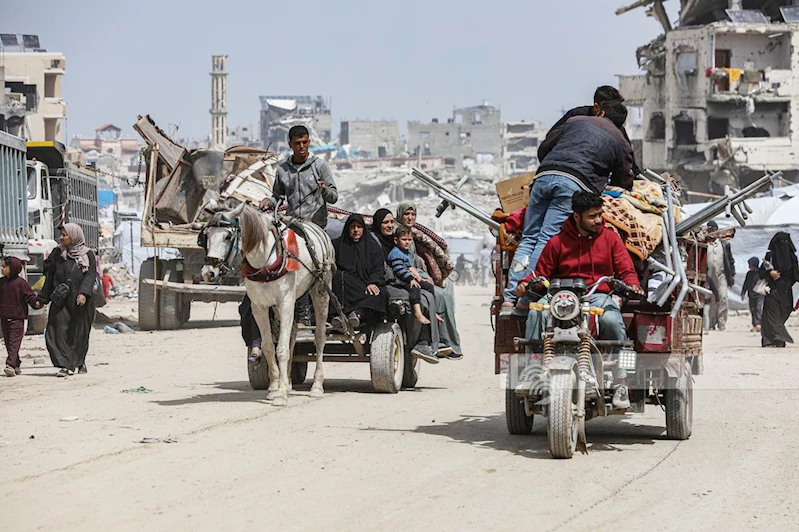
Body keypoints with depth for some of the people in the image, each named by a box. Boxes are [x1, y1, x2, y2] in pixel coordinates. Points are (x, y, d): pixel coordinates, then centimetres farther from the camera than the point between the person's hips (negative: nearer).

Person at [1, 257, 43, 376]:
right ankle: (16, 366, 18)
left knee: (14, 342, -12)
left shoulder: (21, 283, -7)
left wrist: (36, 303, -27)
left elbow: (29, 295, -10)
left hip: (17, 318, -6)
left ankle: (11, 365, -22)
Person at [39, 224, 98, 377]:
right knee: (60, 331, -12)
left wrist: (84, 293, -23)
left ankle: (79, 362, 26)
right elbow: (49, 274, 11)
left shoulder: (88, 255, 2)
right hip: (60, 300, 1)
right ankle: (65, 365, -15)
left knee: (79, 333, 5)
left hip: (81, 301, -1)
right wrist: (44, 297, 8)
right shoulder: (58, 253, 10)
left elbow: (91, 275, -8)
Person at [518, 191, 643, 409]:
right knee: (536, 313, -32)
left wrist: (632, 285, -16)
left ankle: (620, 383, -21)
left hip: (599, 295, 0)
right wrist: (526, 283, -10)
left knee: (612, 320, -35)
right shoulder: (557, 242, 11)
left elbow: (626, 270, 8)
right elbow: (542, 272, 13)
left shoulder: (610, 238, 13)